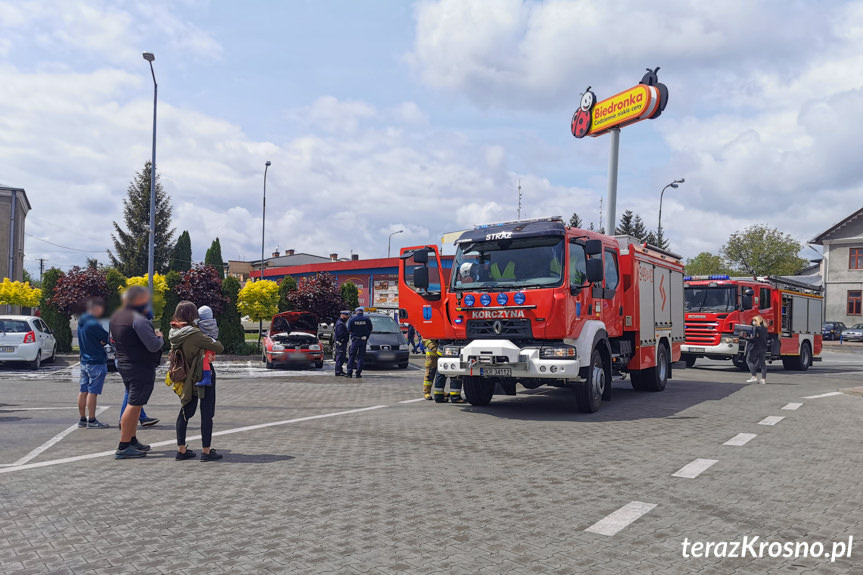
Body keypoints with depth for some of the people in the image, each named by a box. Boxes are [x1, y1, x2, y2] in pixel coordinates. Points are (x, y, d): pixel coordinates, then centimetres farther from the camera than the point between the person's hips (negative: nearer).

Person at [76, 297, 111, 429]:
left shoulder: (81, 323, 11)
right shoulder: (93, 324, -19)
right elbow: (108, 339, -12)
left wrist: (101, 340, -5)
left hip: (85, 361, 9)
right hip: (97, 362, -9)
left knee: (83, 391, 11)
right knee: (93, 391, -4)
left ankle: (82, 419, 19)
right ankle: (92, 421, 0)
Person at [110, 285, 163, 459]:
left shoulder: (116, 317, 13)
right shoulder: (138, 319, -18)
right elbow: (153, 345, -23)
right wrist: (160, 337, 0)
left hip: (124, 364, 10)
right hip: (141, 367, -10)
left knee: (134, 403, 19)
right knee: (135, 404, -7)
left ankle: (132, 440, 27)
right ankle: (123, 447, -5)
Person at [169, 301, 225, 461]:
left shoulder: (174, 333, -1)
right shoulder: (194, 334, -22)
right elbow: (219, 348, -19)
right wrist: (211, 341, 4)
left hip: (186, 379, 7)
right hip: (203, 376, -7)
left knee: (185, 412, 15)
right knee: (207, 414, 1)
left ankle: (181, 450, 18)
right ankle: (206, 451, 5)